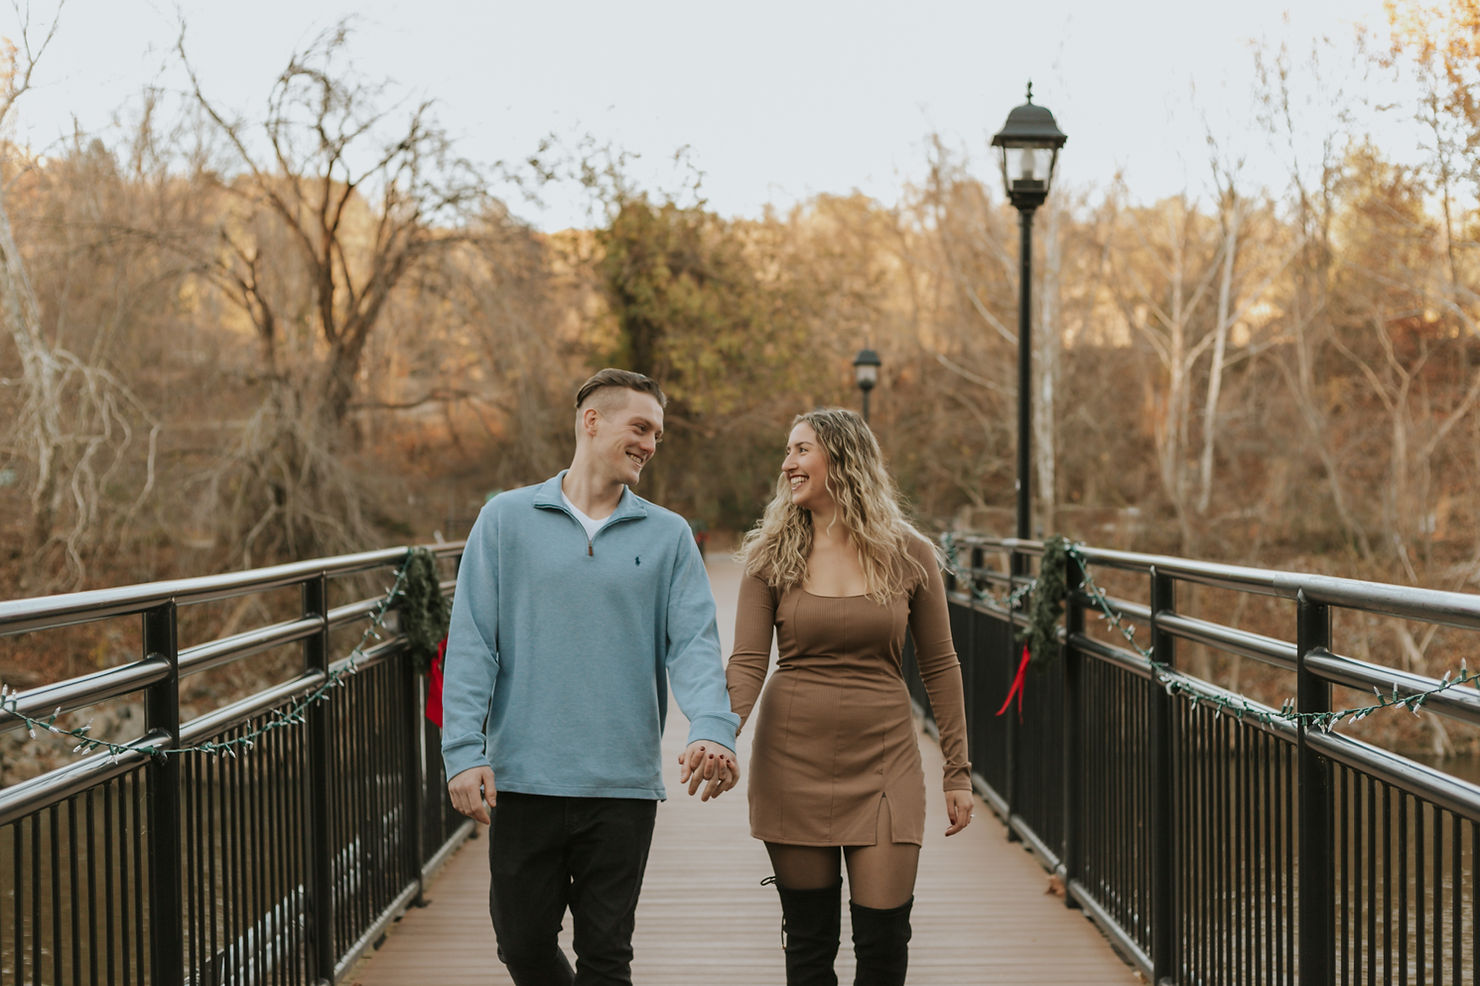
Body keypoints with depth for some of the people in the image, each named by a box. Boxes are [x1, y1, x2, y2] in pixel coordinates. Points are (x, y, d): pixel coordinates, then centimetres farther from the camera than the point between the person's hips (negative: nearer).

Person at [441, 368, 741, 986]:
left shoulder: (668, 535, 7)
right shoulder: (507, 520, 3)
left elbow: (694, 643, -3)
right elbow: (471, 642, 0)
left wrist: (712, 729, -22)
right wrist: (464, 749, -10)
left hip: (624, 784, 1)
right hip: (524, 778, 0)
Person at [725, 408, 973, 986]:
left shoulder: (909, 555, 0)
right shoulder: (771, 555, 1)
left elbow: (939, 667, 5)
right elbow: (748, 663, -5)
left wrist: (958, 772, 5)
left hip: (883, 764, 0)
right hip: (792, 760, 1)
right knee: (809, 939, 7)